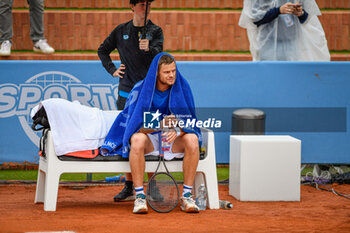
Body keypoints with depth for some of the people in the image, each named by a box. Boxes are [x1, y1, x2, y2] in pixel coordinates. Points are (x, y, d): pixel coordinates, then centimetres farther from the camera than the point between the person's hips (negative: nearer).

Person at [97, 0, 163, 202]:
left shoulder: (155, 31, 5)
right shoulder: (121, 31, 10)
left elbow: (158, 53, -13)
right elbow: (103, 50, 23)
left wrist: (148, 49, -34)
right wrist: (112, 69, 9)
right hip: (127, 91, 2)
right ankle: (129, 187, 5)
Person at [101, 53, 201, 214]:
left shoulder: (182, 87, -7)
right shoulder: (140, 90, -12)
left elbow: (189, 121, -9)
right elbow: (136, 125, -16)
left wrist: (177, 131, -32)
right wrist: (160, 125, -33)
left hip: (174, 141, 2)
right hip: (149, 140, -2)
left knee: (192, 139, -30)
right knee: (137, 139, -36)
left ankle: (187, 196, -24)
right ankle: (139, 197, -32)